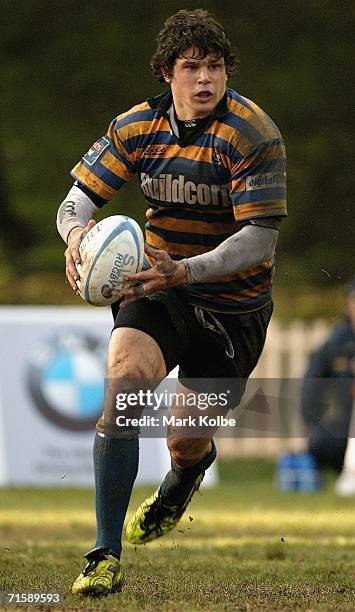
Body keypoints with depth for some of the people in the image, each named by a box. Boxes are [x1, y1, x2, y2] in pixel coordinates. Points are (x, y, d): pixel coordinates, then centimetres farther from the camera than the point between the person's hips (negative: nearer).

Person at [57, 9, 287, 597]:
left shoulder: (253, 134, -20)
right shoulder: (137, 126, -5)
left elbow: (261, 239, -24)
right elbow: (80, 196, -4)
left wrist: (185, 270, -39)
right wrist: (77, 232, -29)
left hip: (233, 307, -2)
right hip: (159, 291, 2)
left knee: (186, 442, -1)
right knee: (124, 377, -26)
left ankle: (183, 479, 44)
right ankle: (106, 557, -22)